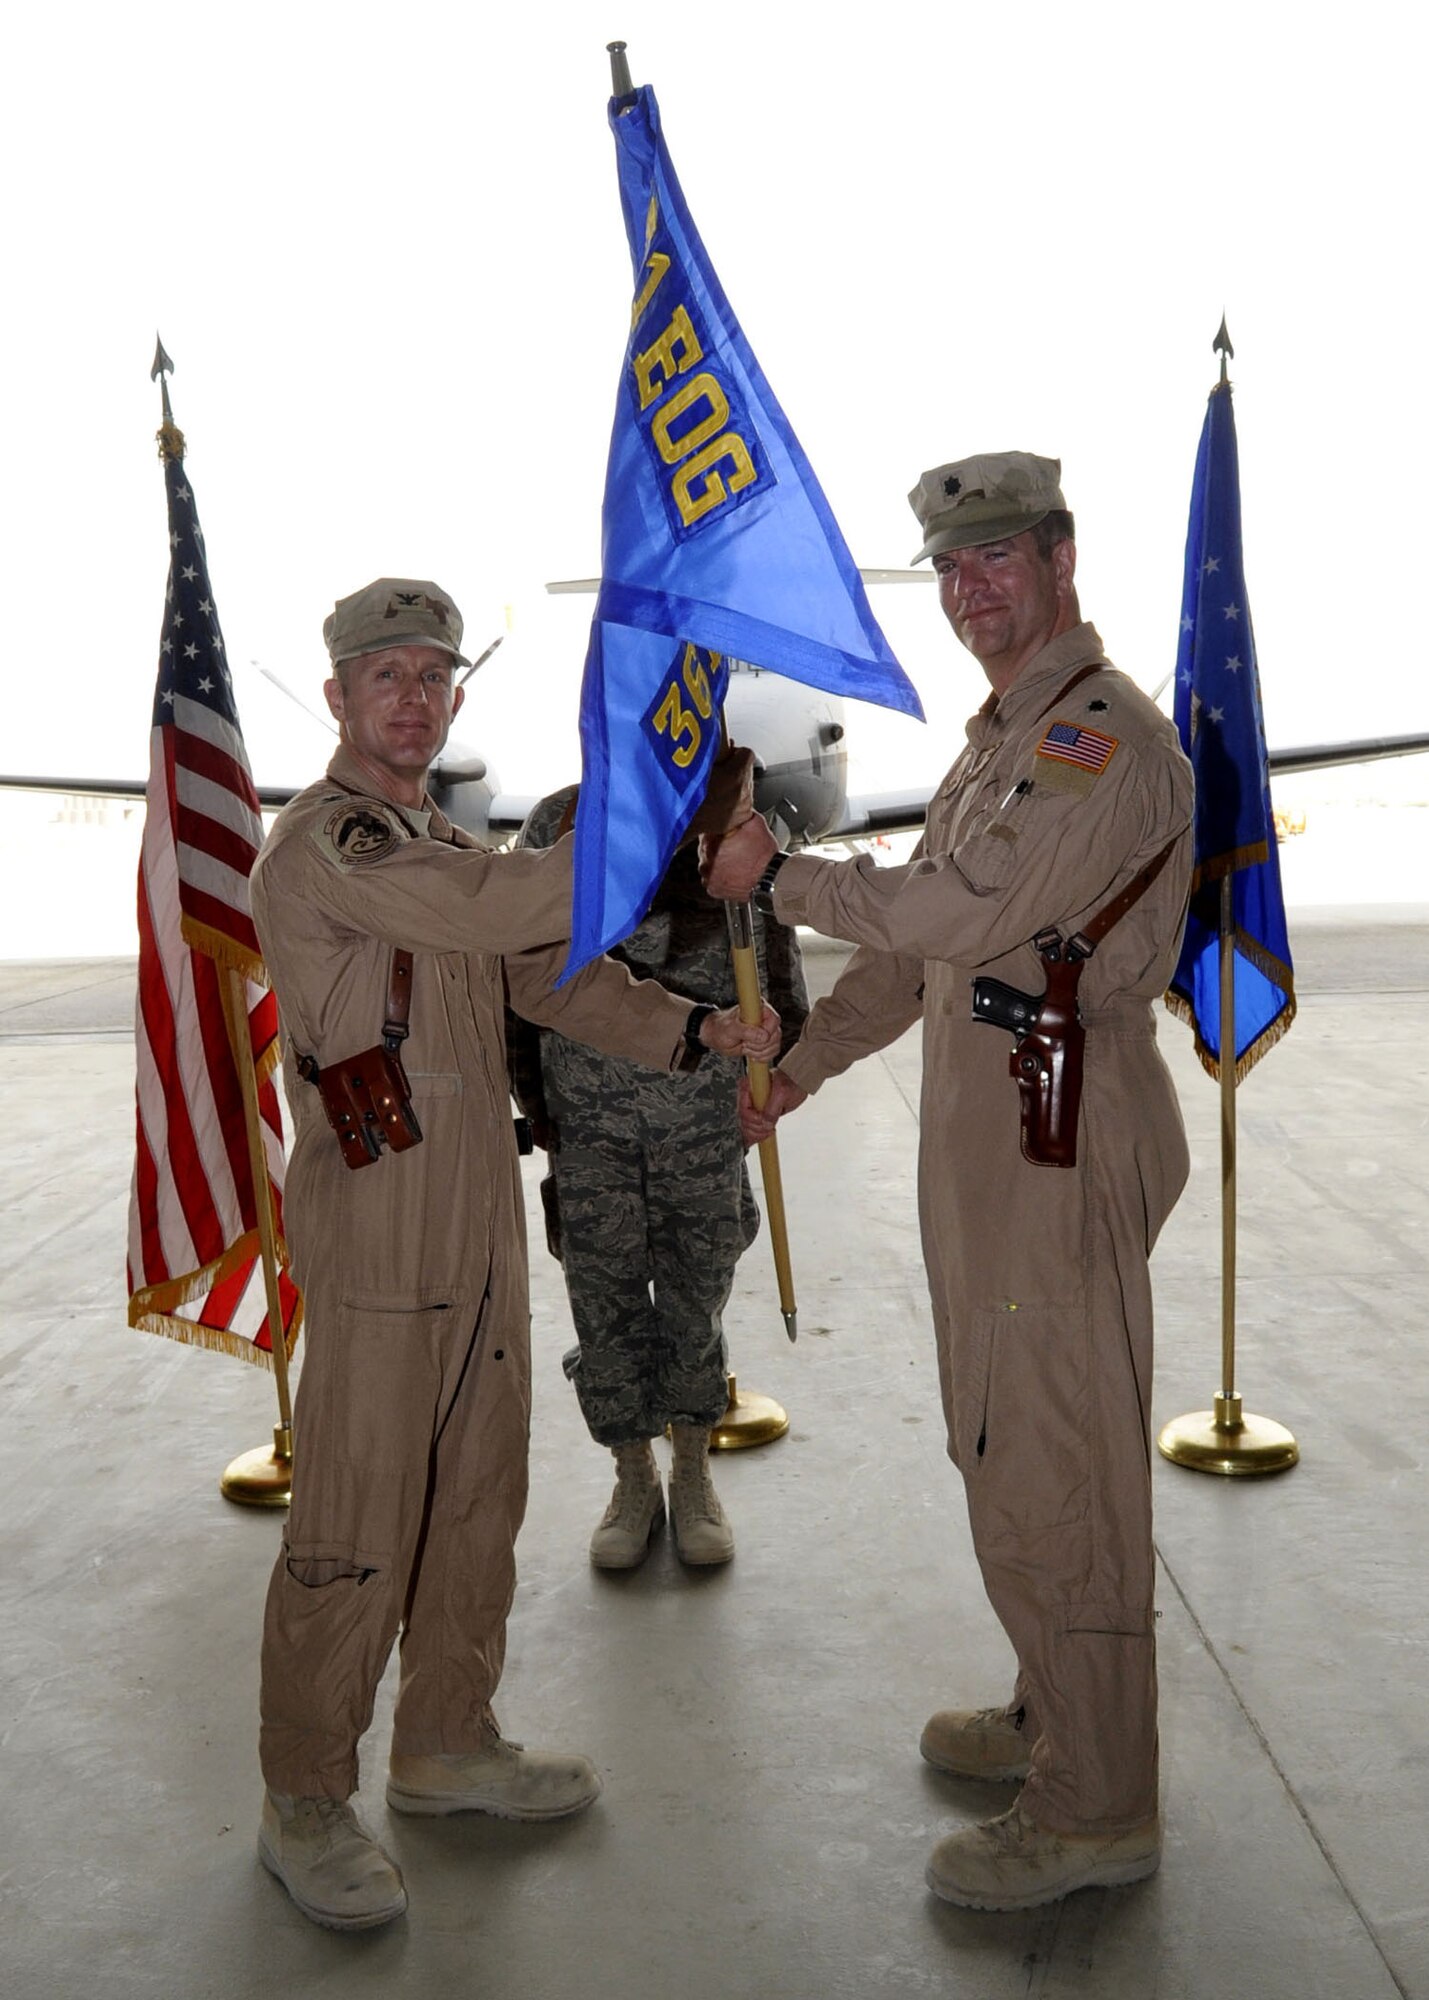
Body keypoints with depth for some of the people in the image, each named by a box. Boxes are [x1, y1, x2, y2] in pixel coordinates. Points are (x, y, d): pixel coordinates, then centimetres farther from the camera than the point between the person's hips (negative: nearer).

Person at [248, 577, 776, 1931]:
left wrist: (695, 1030, -2)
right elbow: (502, 912, -26)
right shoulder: (325, 842, -12)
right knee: (355, 1528, 0)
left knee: (478, 1499, 17)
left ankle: (447, 1745, 34)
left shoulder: (445, 850, 18)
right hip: (376, 1239, -9)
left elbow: (554, 977, 12)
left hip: (480, 1226, 9)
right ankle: (304, 1805, 18)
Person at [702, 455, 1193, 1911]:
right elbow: (923, 941, 23)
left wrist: (777, 876, -10)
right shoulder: (1003, 740, 19)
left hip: (1060, 1140, -10)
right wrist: (797, 1066, 21)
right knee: (1009, 1441, 19)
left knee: (1049, 1466, -3)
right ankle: (1052, 1716, 36)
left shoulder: (1102, 734, -15)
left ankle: (1094, 1810, 13)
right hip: (990, 1135, 10)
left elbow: (953, 915, -23)